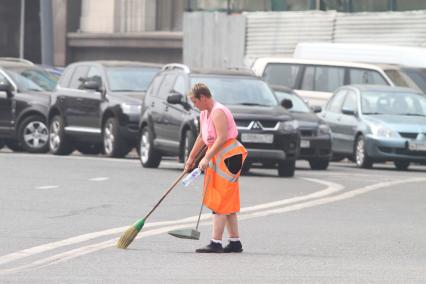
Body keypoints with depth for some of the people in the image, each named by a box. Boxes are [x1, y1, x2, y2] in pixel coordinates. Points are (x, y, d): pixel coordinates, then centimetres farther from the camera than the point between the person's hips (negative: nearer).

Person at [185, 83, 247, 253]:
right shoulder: (204, 113, 14)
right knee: (227, 203, 11)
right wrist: (191, 158, 29)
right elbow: (202, 137, 26)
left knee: (221, 202, -12)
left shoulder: (218, 112, -17)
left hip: (228, 156, -10)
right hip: (217, 156, 10)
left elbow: (222, 138, -25)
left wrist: (207, 158, -26)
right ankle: (235, 242, 15)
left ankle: (216, 243, -14)